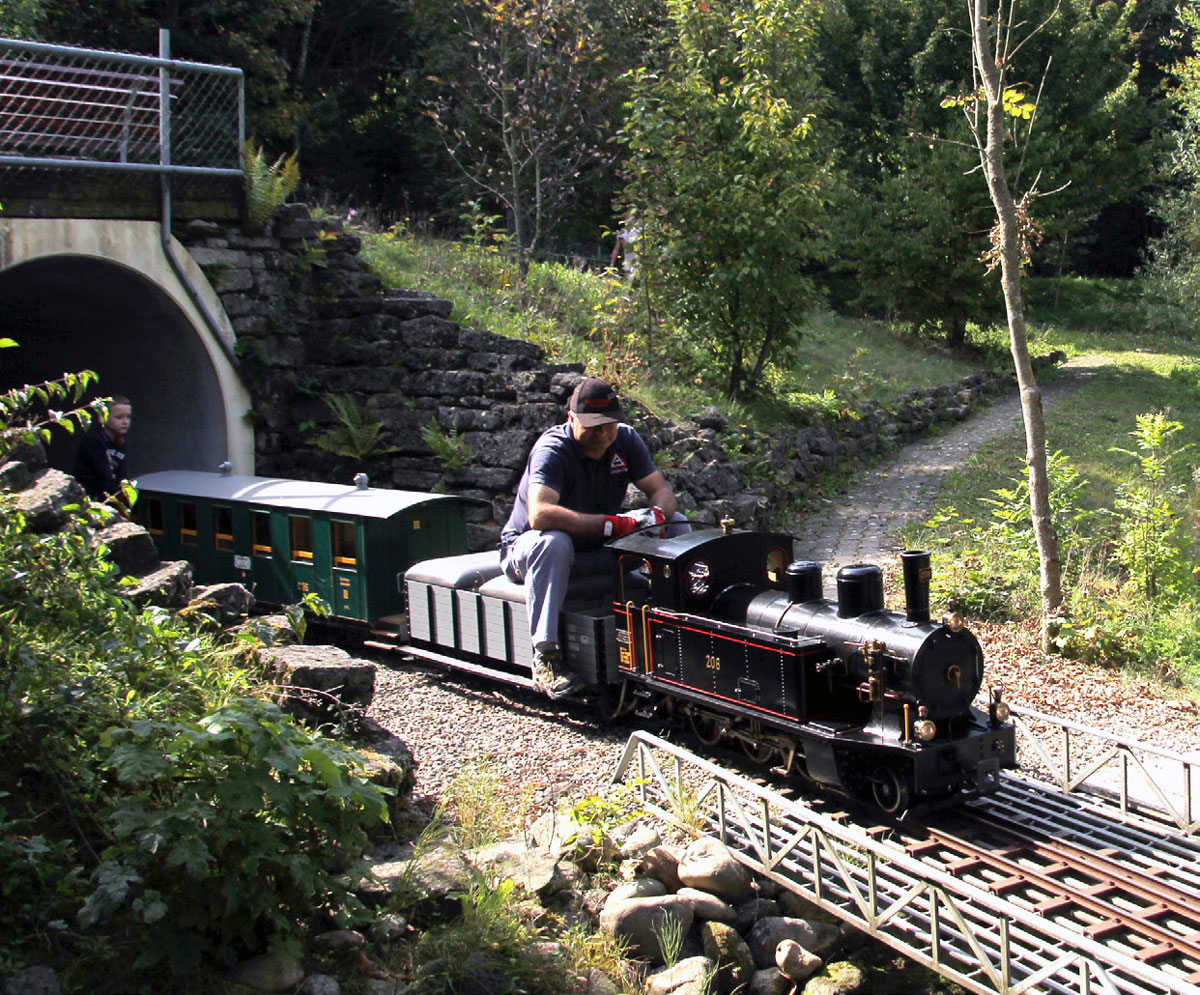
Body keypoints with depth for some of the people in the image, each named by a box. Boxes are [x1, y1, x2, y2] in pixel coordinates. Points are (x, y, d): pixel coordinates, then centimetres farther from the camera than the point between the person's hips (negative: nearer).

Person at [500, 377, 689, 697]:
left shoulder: (625, 439, -4)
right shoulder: (553, 449, -24)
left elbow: (661, 489, -4)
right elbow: (539, 514, -40)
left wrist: (657, 513, -30)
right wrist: (611, 523, -44)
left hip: (599, 551, 6)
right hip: (527, 547, -6)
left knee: (677, 525, -6)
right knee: (553, 542, -43)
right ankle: (544, 655, -38)